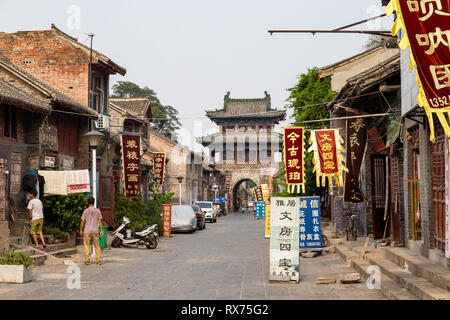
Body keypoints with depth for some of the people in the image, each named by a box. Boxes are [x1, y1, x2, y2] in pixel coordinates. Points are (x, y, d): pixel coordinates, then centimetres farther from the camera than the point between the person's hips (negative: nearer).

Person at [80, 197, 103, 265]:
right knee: (97, 246, 7)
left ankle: (87, 260, 1)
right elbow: (100, 221, 1)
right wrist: (101, 231, 4)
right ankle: (98, 260, 3)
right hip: (95, 231, 1)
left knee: (86, 246, 5)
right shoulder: (98, 211, 3)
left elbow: (82, 221, -3)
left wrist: (81, 230, 6)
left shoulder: (85, 211, -1)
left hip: (87, 231, -1)